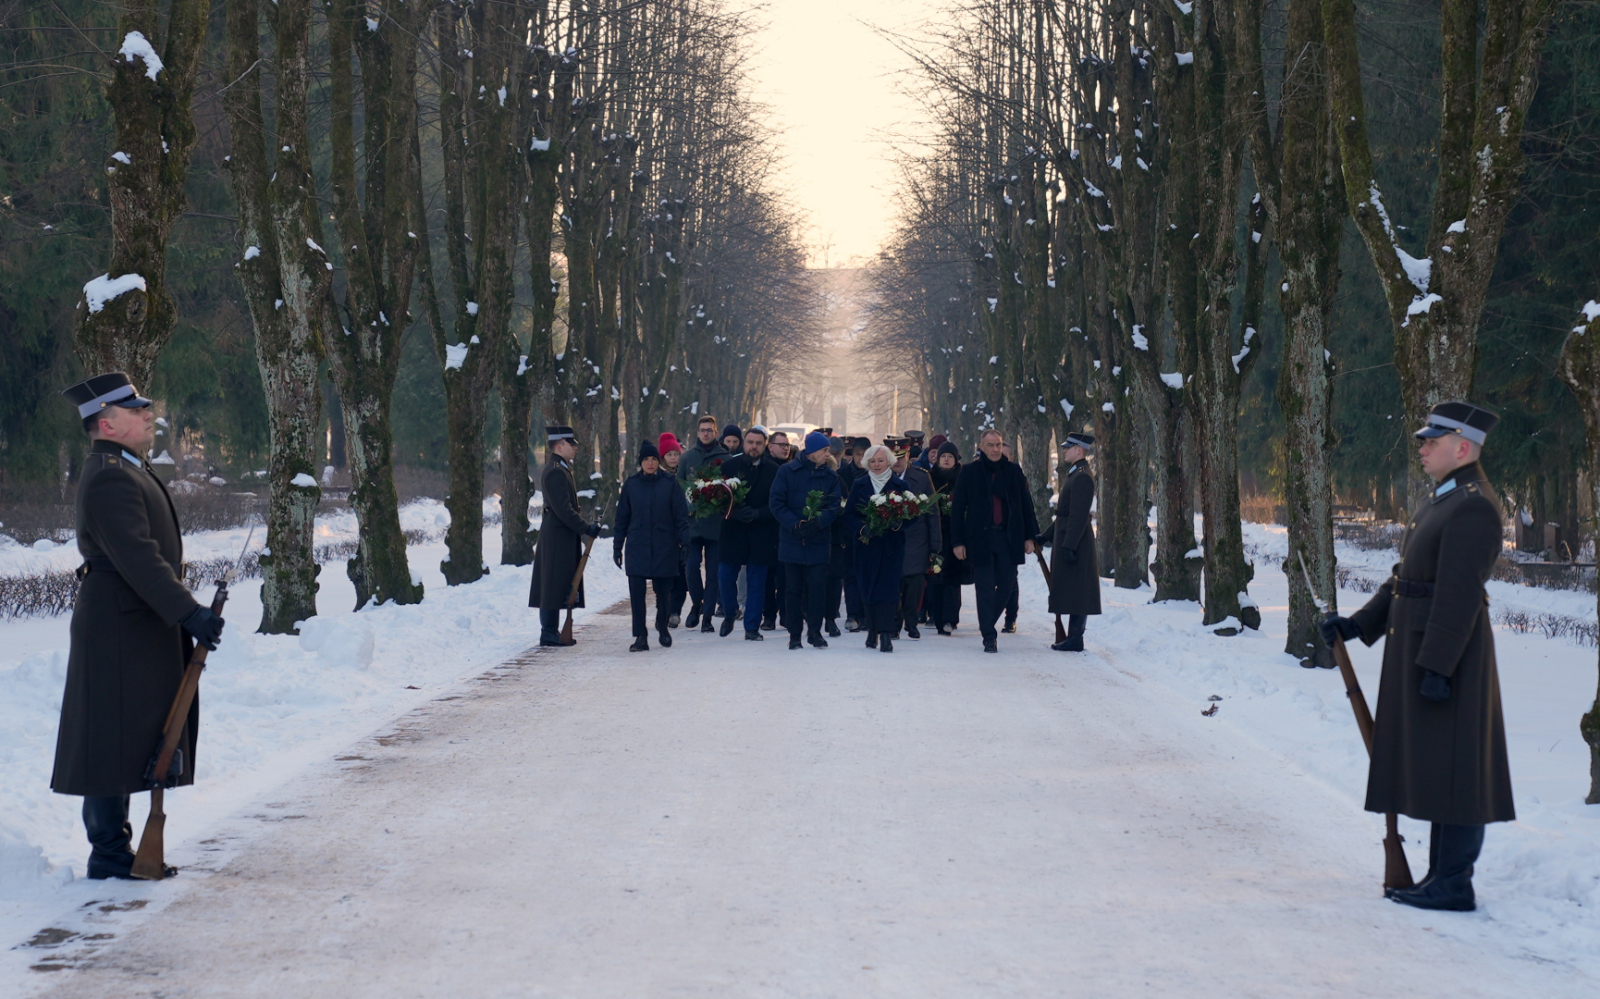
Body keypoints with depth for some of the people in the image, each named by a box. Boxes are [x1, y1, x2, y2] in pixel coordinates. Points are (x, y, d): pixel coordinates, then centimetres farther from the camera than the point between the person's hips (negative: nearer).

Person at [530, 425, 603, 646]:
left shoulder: (559, 469, 16)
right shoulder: (556, 472, -18)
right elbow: (563, 509, -23)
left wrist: (583, 526, 15)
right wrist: (585, 529, -19)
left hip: (556, 534, 10)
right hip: (559, 535, -10)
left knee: (555, 585, 12)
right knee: (555, 584, -6)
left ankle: (550, 631, 16)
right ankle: (549, 633, -4)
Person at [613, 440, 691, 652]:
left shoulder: (670, 483, -1)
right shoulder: (631, 484, 4)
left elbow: (681, 516, 0)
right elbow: (622, 518, 9)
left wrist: (685, 544, -6)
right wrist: (617, 547, 8)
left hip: (665, 548, -1)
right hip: (637, 548, 1)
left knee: (663, 591, 8)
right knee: (636, 592, -8)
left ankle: (663, 628, 32)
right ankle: (640, 637, -3)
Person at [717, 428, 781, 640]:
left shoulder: (774, 471, 0)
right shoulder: (729, 466, 3)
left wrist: (757, 514, -17)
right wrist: (735, 511, -18)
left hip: (761, 533, -1)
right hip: (732, 531, 1)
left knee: (756, 582, 3)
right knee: (725, 576, 2)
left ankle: (752, 627, 10)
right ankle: (728, 616, 27)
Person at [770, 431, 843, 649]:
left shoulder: (830, 476, 6)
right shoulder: (787, 471, 0)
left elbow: (834, 507, 0)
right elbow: (777, 503, -3)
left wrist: (818, 521, -20)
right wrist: (795, 524, -16)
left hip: (818, 541, 1)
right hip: (791, 540, -1)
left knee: (816, 588, -3)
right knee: (793, 589, 4)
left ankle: (815, 631, 7)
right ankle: (794, 635, 10)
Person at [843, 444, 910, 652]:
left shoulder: (899, 485, 4)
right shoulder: (859, 485, 9)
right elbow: (849, 514, 5)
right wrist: (861, 528, -13)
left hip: (892, 546, -2)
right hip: (867, 544, 2)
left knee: (888, 587, -11)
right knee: (868, 587, 5)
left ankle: (885, 634, -18)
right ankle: (873, 631, 16)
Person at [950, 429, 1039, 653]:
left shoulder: (1013, 471, 8)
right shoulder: (969, 473, 1)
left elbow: (1026, 504, 11)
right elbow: (957, 508, 2)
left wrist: (1029, 536, 5)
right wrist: (958, 541, -4)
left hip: (1008, 538, 2)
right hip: (980, 539, -2)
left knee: (1007, 585, 4)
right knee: (985, 589, -2)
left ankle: (988, 624, 26)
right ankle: (989, 637, 2)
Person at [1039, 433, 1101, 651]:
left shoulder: (1082, 477, -16)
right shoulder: (1072, 474, 16)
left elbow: (1079, 515, -22)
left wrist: (1069, 546, -25)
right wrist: (1048, 535, 23)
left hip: (1076, 540, -10)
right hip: (1066, 538, 10)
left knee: (1076, 591, -6)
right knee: (1071, 591, 12)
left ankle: (1075, 639, -4)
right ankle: (1073, 637, 16)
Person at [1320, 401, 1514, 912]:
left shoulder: (1473, 507, -16)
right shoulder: (1442, 502, 17)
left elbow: (1458, 593, -22)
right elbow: (1405, 579, 20)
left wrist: (1437, 666, -25)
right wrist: (1357, 625, 14)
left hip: (1450, 652, -11)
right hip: (1421, 646, 11)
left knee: (1451, 769, -6)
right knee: (1434, 768, 13)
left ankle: (1454, 885, -1)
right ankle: (1443, 875, 19)